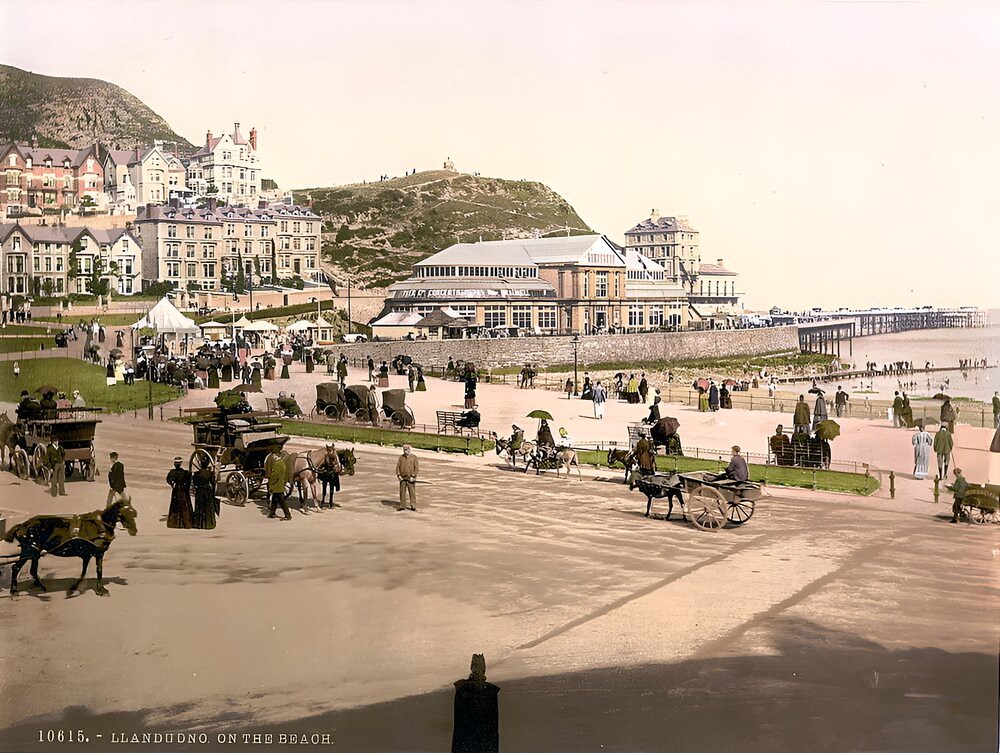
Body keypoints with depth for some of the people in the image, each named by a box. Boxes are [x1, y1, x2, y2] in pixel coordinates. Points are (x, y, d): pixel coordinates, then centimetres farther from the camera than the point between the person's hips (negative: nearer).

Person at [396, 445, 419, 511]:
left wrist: (413, 476, -12)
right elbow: (398, 467, 5)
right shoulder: (401, 457, 6)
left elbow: (417, 468, -4)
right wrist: (398, 475, -6)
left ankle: (413, 505, 2)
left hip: (411, 478, -2)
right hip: (403, 478, 2)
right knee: (402, 491, 3)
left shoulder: (414, 458, -1)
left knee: (412, 492, -2)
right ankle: (402, 505, 9)